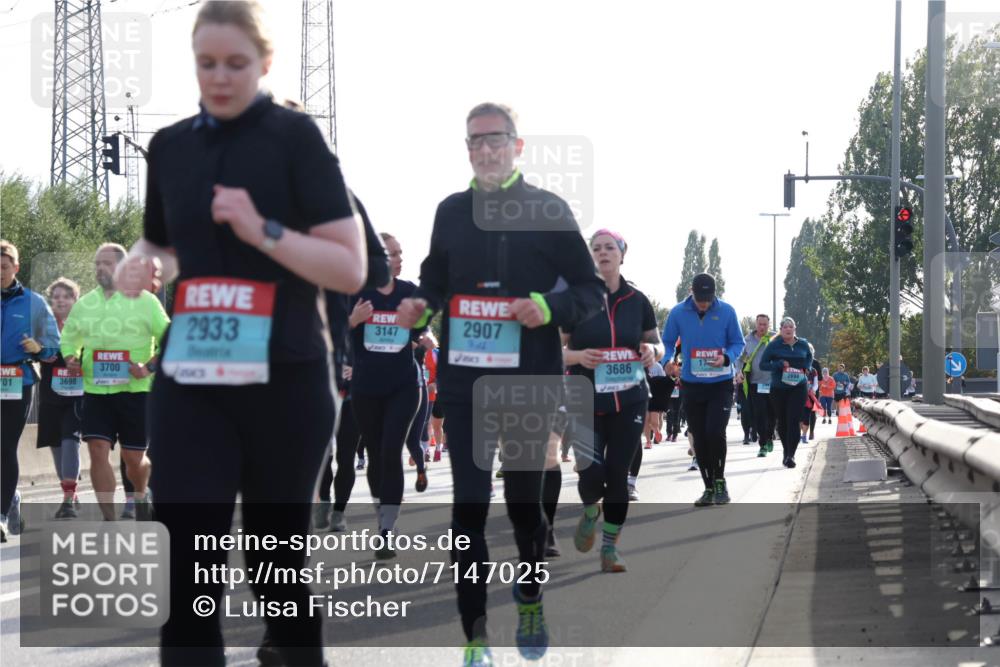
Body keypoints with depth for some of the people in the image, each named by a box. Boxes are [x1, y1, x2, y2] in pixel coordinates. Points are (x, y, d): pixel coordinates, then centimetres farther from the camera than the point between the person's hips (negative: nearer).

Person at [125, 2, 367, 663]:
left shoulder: (295, 137, -5)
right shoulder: (171, 145, 9)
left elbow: (351, 268, -8)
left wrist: (263, 231, -20)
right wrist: (143, 264, 1)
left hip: (285, 381, -3)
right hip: (190, 383, 3)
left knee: (277, 563, 11)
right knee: (188, 572, -7)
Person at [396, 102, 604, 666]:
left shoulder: (549, 211, -1)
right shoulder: (451, 212, 8)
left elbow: (592, 290, 0)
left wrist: (550, 308, -19)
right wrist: (420, 306, -3)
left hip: (529, 384, -2)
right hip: (464, 382, 2)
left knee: (525, 502, 12)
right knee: (469, 508, -4)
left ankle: (531, 603, 37)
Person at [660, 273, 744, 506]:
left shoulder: (726, 312, -5)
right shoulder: (678, 313, -3)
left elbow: (738, 343, 2)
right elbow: (666, 343, 6)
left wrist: (727, 358, -18)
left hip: (721, 384, -2)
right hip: (692, 384, 2)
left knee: (715, 432, -16)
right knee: (699, 439, 6)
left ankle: (719, 481, 4)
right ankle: (709, 487, 18)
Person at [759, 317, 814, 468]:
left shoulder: (803, 345, 6)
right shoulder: (774, 345, -2)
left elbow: (809, 357, 26)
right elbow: (763, 364, -1)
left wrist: (806, 368, 4)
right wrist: (780, 364, -16)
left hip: (798, 387, 0)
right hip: (778, 388, 0)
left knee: (794, 420, -13)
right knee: (782, 422, 7)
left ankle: (791, 455, -16)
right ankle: (786, 451, 27)